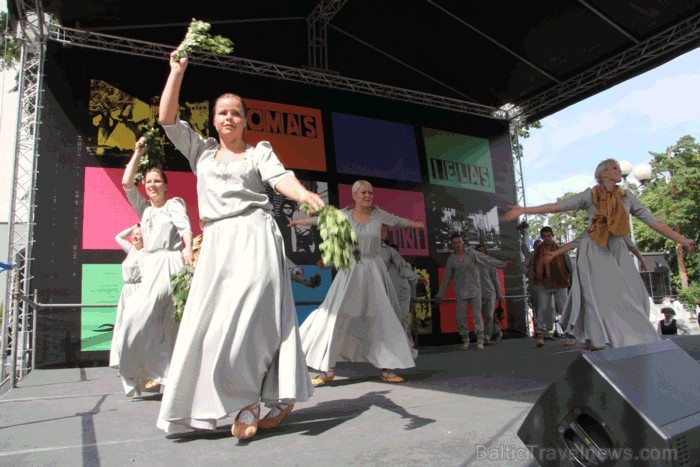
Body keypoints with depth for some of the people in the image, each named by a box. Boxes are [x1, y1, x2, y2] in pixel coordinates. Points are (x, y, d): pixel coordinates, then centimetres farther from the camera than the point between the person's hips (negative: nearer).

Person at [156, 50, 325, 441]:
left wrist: (303, 193, -28)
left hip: (255, 237, -4)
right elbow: (167, 118, 15)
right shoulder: (201, 151, 22)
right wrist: (178, 70, 15)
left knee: (247, 315, -17)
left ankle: (250, 399, -5)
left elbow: (280, 178, -6)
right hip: (216, 244, 4)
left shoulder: (259, 151, 12)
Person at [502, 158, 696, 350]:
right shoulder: (590, 195, -4)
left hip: (617, 252, 4)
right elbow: (556, 206, -9)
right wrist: (523, 210, -16)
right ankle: (598, 340, 3)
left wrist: (682, 240, 5)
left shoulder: (627, 197, 6)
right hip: (594, 252, -4)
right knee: (600, 294, -7)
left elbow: (653, 221, 7)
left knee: (632, 296, -3)